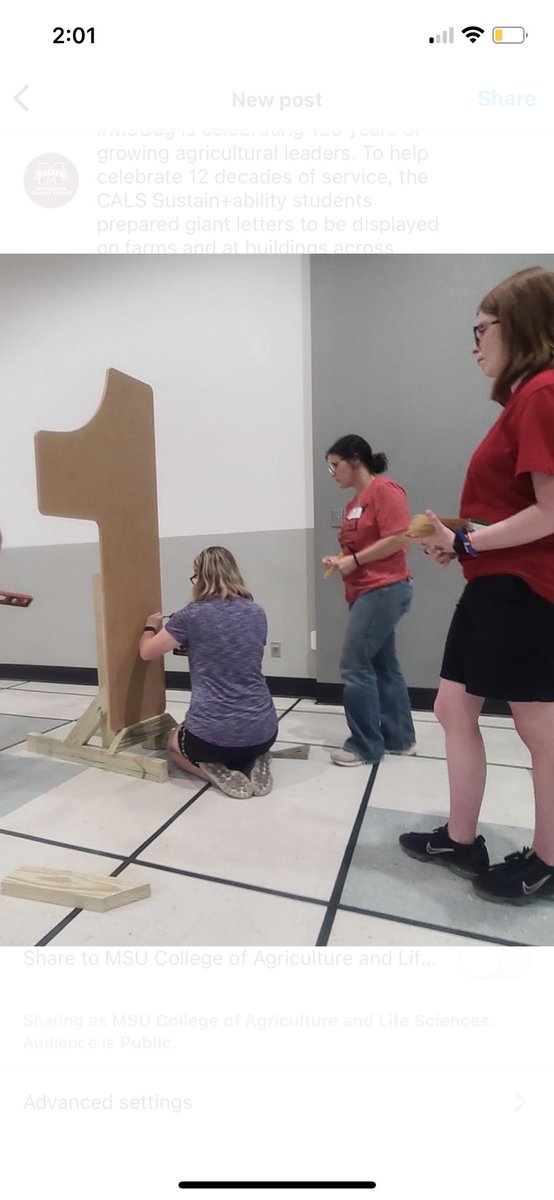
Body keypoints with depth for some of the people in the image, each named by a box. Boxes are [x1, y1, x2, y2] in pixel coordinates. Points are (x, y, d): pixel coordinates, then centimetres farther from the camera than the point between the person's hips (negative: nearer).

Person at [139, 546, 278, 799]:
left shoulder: (191, 615, -8)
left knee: (174, 742, 32)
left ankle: (217, 772, 4)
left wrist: (150, 627, 26)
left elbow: (146, 652, 4)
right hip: (264, 730, 4)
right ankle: (254, 765, 8)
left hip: (211, 734, -4)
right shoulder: (258, 614, 4)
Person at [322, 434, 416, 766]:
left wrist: (354, 560, -15)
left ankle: (366, 747, 6)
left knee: (355, 666, -7)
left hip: (384, 590, -9)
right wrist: (339, 560, 5)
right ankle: (400, 738, 23)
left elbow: (399, 539, -19)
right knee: (383, 666, 12)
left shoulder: (384, 489, -10)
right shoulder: (355, 503, 17)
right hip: (366, 593, 9)